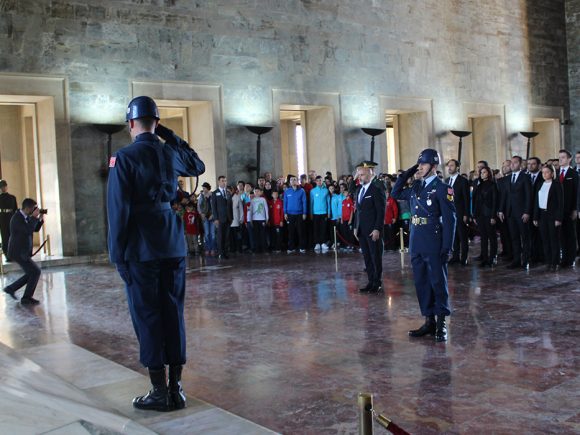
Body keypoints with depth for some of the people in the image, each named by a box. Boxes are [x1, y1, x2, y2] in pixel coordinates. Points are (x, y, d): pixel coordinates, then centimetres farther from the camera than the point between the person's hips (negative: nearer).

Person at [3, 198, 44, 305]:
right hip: (18, 253, -10)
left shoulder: (25, 217, 8)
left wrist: (40, 219, -1)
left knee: (31, 273, 16)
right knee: (36, 271, -10)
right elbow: (28, 230, -32)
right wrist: (34, 217, -24)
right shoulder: (17, 218, -20)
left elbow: (35, 229, 14)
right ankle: (26, 298, -1)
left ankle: (11, 288, 26)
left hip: (22, 252, 10)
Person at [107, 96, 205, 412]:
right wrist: (170, 136, 20)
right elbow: (198, 166, 28)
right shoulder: (170, 153, 6)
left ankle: (160, 392, 8)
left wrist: (118, 255, -4)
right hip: (173, 245, 5)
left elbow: (119, 210, -11)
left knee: (147, 316, 3)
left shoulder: (124, 158, -9)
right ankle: (175, 389, 15)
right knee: (173, 313, 9)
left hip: (141, 248, -4)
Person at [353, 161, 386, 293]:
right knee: (367, 257, 10)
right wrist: (356, 227, 12)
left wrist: (377, 229, -17)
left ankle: (378, 283, 11)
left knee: (376, 257, 2)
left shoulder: (377, 190, -9)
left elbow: (381, 212, -12)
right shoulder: (358, 190, 13)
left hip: (373, 231, -7)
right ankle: (371, 282, 18)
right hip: (361, 230, 7)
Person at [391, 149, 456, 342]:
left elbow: (449, 219, -11)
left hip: (433, 244, -7)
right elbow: (395, 194, 23)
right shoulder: (416, 187, 11)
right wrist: (405, 174, 11)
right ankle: (429, 322, 21)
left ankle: (441, 324, 10)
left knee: (438, 282, 2)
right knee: (421, 283, 11)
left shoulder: (442, 188, -8)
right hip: (416, 244, 7)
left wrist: (447, 247, -15)